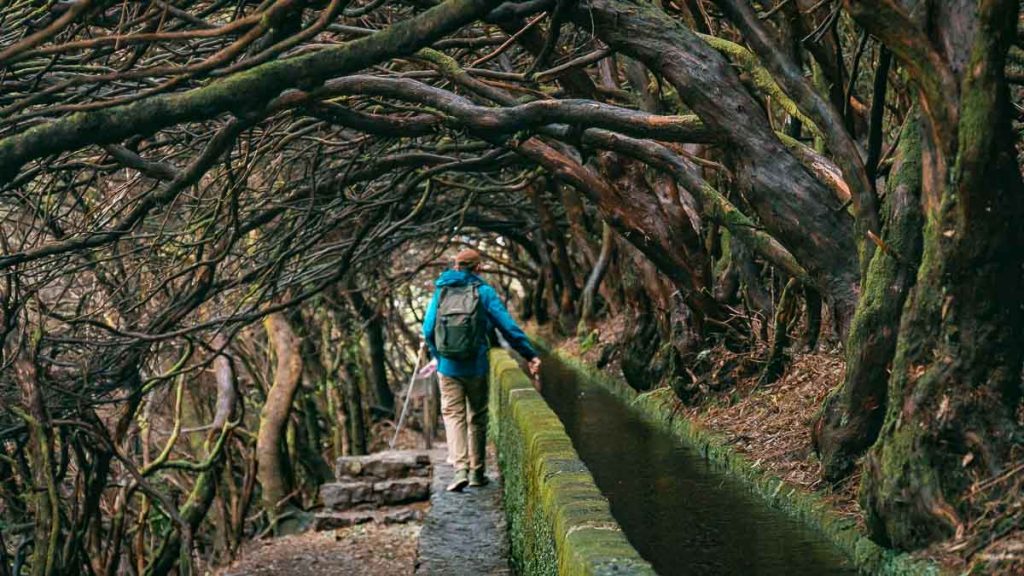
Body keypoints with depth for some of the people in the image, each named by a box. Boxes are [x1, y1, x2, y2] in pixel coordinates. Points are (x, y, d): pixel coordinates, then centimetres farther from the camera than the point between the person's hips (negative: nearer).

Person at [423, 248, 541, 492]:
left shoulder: (441, 292, 3)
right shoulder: (484, 292, -3)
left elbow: (428, 330, 3)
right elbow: (508, 326, -5)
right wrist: (530, 355, 2)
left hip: (448, 367, 1)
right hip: (476, 367, -1)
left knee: (453, 415, 3)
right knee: (477, 417, 12)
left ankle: (460, 468, -15)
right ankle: (476, 472, 19)